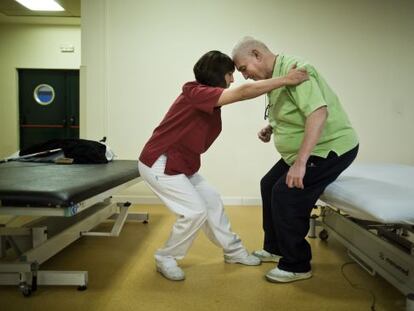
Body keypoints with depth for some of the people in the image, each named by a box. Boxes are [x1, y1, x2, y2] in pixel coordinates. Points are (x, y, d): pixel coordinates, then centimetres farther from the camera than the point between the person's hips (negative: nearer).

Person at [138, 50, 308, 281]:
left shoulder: (206, 98, 6)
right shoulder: (195, 93, -25)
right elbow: (243, 92, -33)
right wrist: (285, 80, -31)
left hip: (182, 165, 10)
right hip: (159, 164, -10)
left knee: (212, 201, 13)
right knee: (195, 211, -11)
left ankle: (233, 250, 29)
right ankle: (165, 259, 10)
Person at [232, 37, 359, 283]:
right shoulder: (276, 77, 8)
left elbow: (318, 112, -32)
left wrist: (300, 162, -34)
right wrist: (271, 129, 3)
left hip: (331, 147, -10)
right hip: (306, 150, 10)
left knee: (286, 195, -15)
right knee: (269, 185, 15)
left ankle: (296, 266, 2)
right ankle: (275, 248, 30)